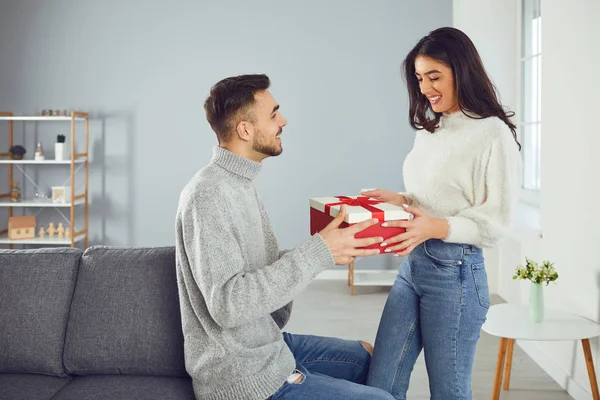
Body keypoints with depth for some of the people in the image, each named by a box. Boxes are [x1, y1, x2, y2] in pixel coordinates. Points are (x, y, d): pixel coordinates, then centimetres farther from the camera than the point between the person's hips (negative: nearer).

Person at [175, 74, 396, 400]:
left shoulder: (239, 183, 8)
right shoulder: (209, 196, -23)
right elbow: (227, 304, -30)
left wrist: (330, 247, -3)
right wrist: (318, 253, -29)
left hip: (267, 344, 9)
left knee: (369, 357, 21)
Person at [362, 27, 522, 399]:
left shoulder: (493, 135, -11)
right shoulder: (429, 130, 12)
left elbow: (496, 223, -13)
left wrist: (437, 228, -26)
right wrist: (399, 200, 2)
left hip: (456, 272, -7)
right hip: (412, 264, 7)